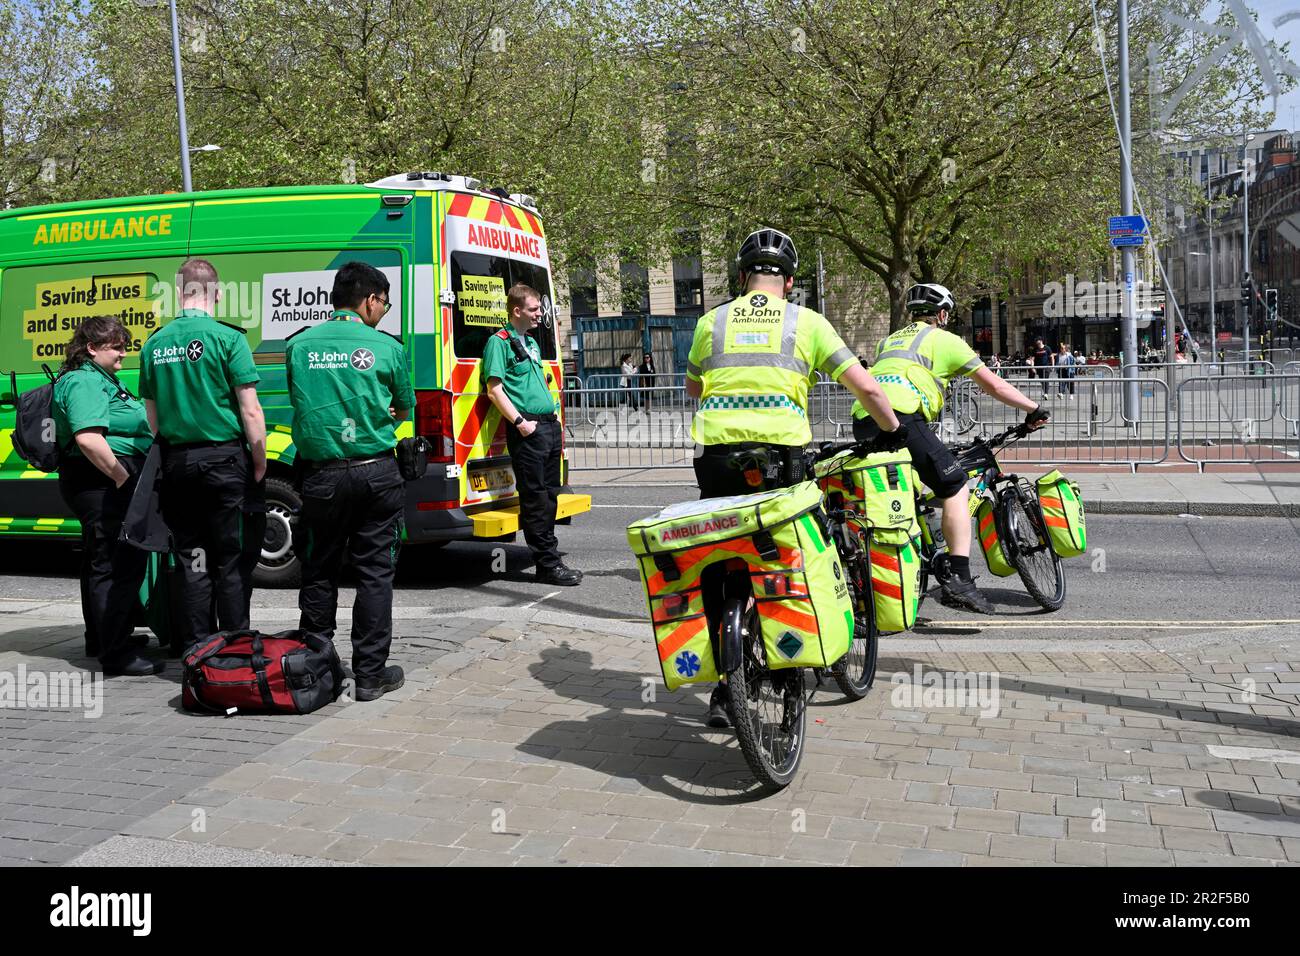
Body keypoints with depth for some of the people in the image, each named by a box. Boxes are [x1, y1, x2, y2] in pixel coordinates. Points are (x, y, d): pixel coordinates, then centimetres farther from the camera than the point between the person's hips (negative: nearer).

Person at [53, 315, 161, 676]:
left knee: (100, 563, 19)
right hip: (104, 483, -12)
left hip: (108, 484, 12)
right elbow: (88, 439, -26)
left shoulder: (104, 381, 21)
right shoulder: (84, 382, -13)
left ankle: (101, 641, 32)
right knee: (120, 566, -11)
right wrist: (123, 477, -22)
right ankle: (117, 654, -8)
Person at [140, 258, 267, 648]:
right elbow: (250, 411, -12)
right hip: (224, 458, -4)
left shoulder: (154, 344, 6)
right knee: (232, 562, 3)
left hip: (177, 462, 5)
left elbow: (152, 415, 11)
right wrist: (260, 464, -4)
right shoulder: (227, 337, -9)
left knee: (192, 562, 11)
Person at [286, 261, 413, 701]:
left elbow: (301, 402, 14)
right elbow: (404, 408, 9)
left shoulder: (299, 345, 3)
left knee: (319, 571, 13)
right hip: (376, 474, -2)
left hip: (320, 474, 2)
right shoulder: (387, 347, -4)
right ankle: (371, 673, 8)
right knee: (374, 573, 5)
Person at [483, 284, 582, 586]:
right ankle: (548, 564, -3)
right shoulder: (500, 342, -6)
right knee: (535, 498, -6)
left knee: (550, 495, 12)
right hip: (527, 430, -9)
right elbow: (494, 390, -12)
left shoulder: (532, 342, 21)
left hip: (549, 425, 9)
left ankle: (550, 560, 19)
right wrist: (520, 421, -19)